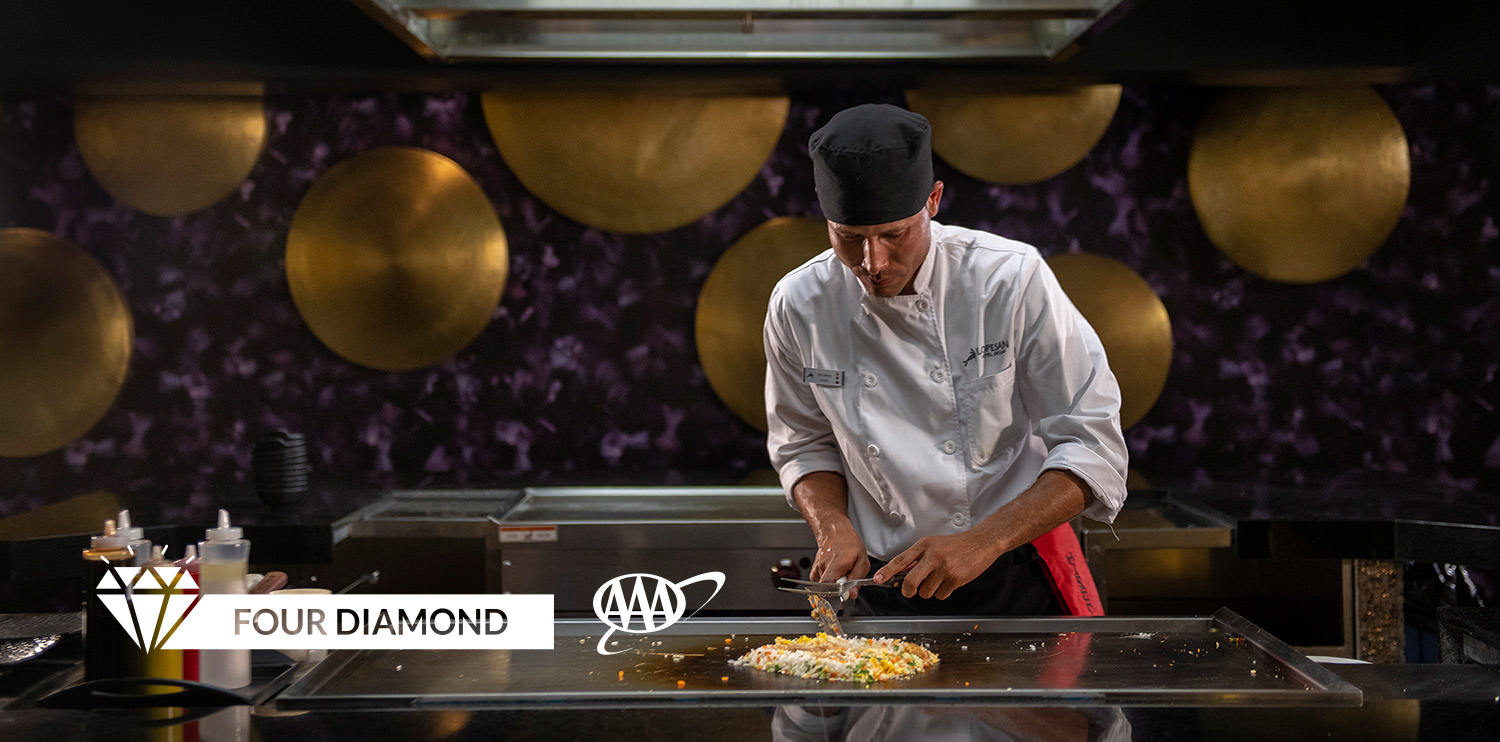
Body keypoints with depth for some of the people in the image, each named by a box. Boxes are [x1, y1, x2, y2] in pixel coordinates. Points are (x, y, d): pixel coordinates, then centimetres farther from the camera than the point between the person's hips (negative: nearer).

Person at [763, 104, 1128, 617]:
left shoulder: (1012, 280, -10)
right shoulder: (799, 307, -2)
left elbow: (1092, 448, -9)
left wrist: (981, 543, -20)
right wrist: (834, 529, -7)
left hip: (1016, 581, -2)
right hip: (879, 591, 3)